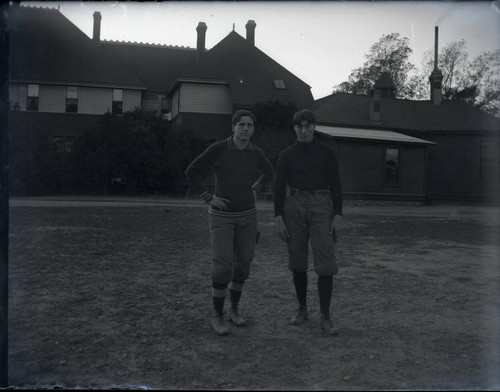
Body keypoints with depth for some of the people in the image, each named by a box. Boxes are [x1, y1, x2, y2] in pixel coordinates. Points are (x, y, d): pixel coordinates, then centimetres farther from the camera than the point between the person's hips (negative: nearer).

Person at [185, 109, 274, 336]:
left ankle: (234, 310, 26)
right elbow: (192, 172, -7)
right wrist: (208, 198, -12)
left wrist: (255, 191, 7)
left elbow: (269, 172, 21)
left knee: (243, 264, 7)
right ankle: (217, 317, 5)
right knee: (223, 266, -11)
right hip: (221, 215, -4)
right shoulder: (218, 149, -13)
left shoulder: (255, 153, 0)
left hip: (247, 215, 4)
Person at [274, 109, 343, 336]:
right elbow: (279, 187, 6)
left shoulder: (326, 153, 7)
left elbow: (335, 185, 6)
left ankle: (325, 317, -1)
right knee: (298, 262, 7)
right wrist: (278, 218, -2)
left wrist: (338, 216, -3)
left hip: (320, 206, -1)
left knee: (325, 262, -8)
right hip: (294, 206, 2)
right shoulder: (287, 155, 9)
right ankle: (302, 309, 23)